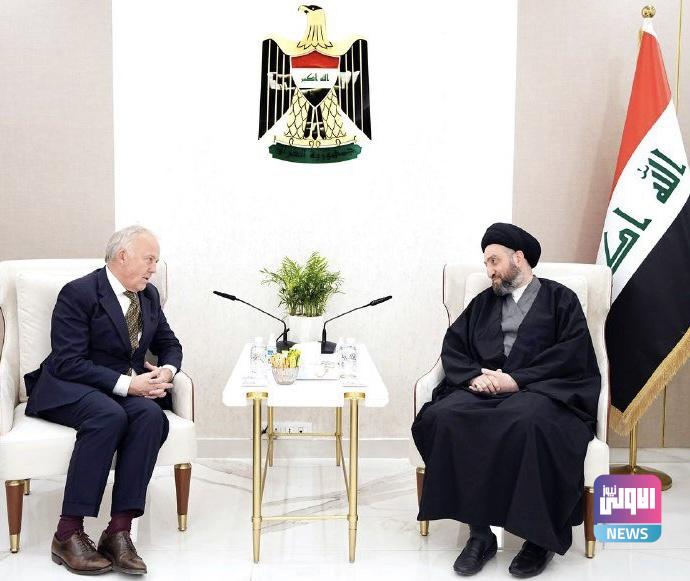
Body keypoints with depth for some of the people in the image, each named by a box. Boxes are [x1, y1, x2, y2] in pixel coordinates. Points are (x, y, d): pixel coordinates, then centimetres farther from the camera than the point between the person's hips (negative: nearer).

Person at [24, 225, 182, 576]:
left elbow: (169, 345, 20)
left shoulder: (149, 296, 11)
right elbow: (68, 363, -17)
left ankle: (119, 531, -28)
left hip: (130, 387, 5)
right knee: (109, 415, -37)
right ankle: (68, 534, -28)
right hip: (69, 389, -5)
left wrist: (167, 371, -4)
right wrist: (126, 384, -25)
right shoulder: (78, 293, -10)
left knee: (152, 415, -29)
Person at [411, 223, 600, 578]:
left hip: (543, 391, -3)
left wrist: (516, 379, -12)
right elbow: (453, 346, 15)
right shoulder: (484, 303, 25)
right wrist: (475, 375, -7)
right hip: (484, 390, 4)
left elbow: (572, 354, -2)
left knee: (528, 422, -39)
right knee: (444, 418, -29)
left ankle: (541, 536, -22)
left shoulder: (560, 299, 13)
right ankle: (479, 531, -24)